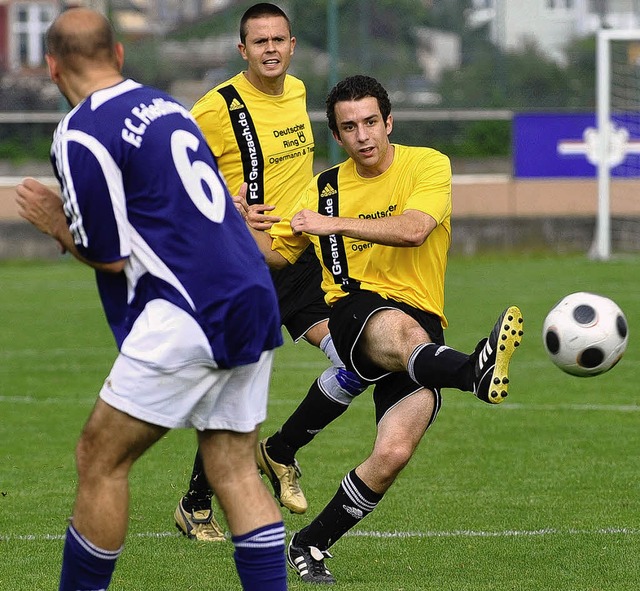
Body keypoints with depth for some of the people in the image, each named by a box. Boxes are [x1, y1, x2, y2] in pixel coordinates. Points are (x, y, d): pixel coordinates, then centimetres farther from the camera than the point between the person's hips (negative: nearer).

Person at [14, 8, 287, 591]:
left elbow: (110, 257, -5)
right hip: (255, 302, 8)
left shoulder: (82, 133, -7)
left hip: (188, 316, -8)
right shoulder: (168, 106, 17)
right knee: (234, 468, 9)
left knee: (100, 459, 2)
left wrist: (57, 224, 11)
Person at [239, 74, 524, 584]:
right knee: (399, 329, -41)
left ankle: (311, 545, -1)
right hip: (356, 312, 0)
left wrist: (336, 223, -21)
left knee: (393, 453, -22)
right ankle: (476, 372, -75)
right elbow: (277, 253, 25)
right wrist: (244, 224, 5)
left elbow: (413, 229, -16)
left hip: (424, 323, 0)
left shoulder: (428, 165, 4)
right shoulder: (326, 188, 15)